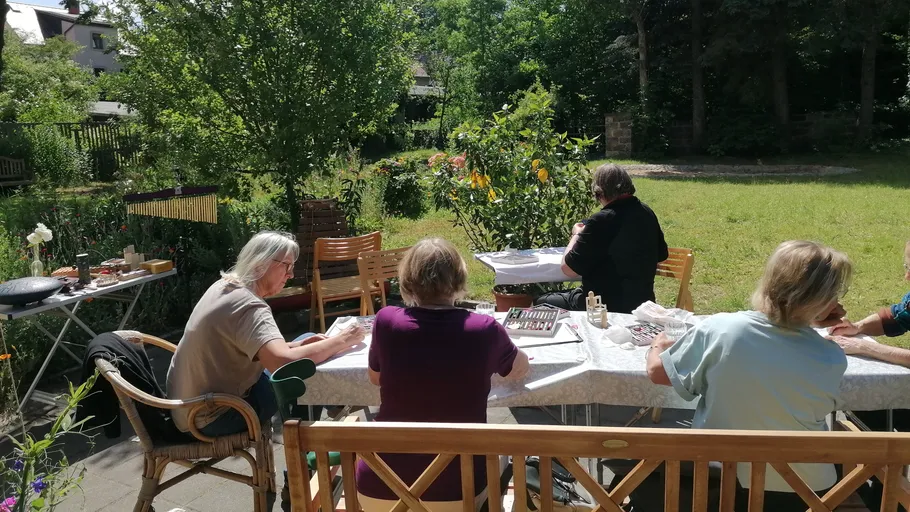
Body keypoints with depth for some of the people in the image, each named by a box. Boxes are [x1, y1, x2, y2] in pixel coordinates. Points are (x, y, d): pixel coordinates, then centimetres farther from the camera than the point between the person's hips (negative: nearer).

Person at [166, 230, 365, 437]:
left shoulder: (226, 286, 2)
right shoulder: (249, 306, -26)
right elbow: (284, 363, -41)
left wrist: (296, 346, -3)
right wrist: (340, 341, -28)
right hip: (213, 417, -9)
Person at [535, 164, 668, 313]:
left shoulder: (602, 221, -23)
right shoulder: (647, 214, -1)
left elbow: (568, 269, -18)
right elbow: (661, 256, 15)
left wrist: (576, 235, -1)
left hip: (607, 307, -8)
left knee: (542, 302, 10)